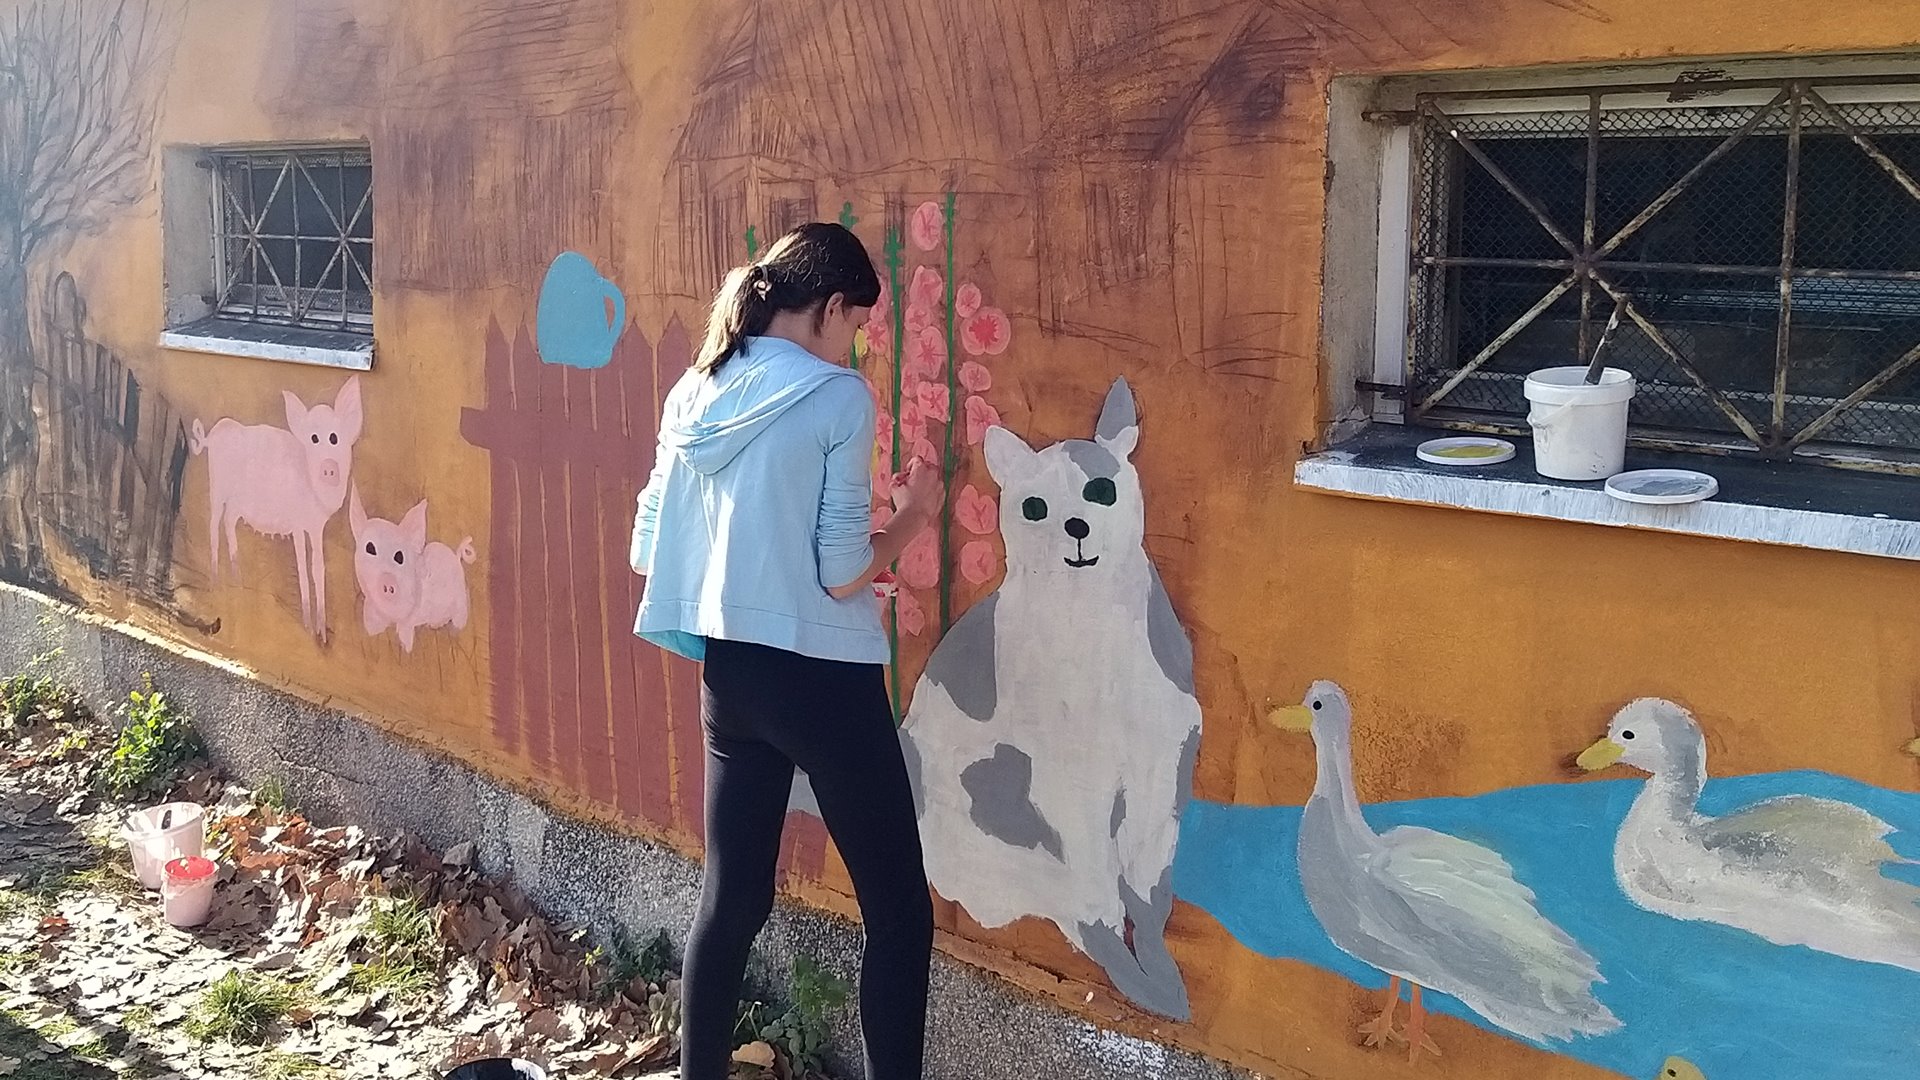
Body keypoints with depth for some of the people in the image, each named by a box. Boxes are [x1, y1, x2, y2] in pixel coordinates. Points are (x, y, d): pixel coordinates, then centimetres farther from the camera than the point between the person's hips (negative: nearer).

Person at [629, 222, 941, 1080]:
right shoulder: (838, 398, -12)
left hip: (728, 672, 7)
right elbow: (843, 573, -14)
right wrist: (912, 517, 2)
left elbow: (650, 549, 10)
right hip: (821, 677, -7)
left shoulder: (694, 394, 6)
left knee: (730, 899, 16)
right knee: (898, 910, 4)